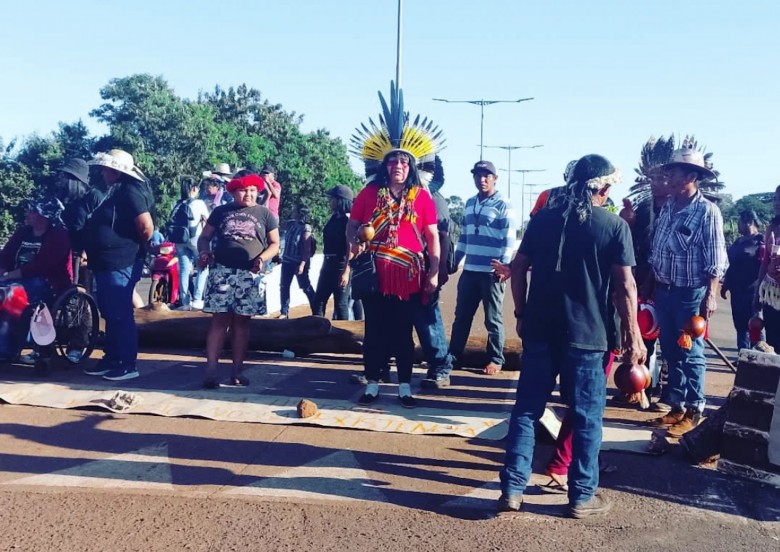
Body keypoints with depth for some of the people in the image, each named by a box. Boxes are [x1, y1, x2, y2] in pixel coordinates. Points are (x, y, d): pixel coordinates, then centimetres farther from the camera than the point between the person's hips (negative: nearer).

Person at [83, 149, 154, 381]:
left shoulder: (130, 192, -16)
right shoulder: (116, 192, 15)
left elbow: (146, 227, -25)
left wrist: (136, 248, -8)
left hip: (120, 265, -10)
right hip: (107, 264, 10)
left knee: (121, 315, -4)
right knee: (110, 315, 16)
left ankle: (128, 365, 3)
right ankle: (111, 358, 26)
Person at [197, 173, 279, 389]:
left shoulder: (265, 214, 9)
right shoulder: (221, 211, 11)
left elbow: (275, 244, 9)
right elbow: (204, 237, 14)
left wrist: (261, 258, -10)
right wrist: (204, 252, -8)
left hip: (250, 274, 0)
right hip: (222, 270, 0)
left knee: (241, 322, 4)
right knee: (220, 319, -6)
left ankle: (237, 370, 10)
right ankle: (211, 370, -8)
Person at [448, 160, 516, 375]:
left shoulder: (503, 205, -3)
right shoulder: (470, 203, 15)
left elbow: (509, 239, -9)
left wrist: (504, 266, -17)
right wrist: (455, 261, 16)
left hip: (492, 271, -6)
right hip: (469, 270, 6)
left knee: (493, 319, 4)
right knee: (462, 316, 12)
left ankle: (495, 360, 13)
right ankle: (453, 355, 22)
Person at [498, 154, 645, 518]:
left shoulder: (542, 219, 6)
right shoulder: (614, 226, -5)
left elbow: (518, 268, 7)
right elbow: (625, 286, -7)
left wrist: (521, 314, 16)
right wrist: (632, 336, -1)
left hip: (540, 330, 3)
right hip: (587, 336, -3)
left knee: (526, 409, 10)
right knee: (586, 417, 8)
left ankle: (512, 489, 11)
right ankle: (582, 496, 16)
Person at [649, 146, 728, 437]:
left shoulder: (707, 211, -11)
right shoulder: (667, 207, 9)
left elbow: (715, 260, -13)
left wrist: (711, 295, -17)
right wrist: (652, 285, 14)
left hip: (690, 293, -7)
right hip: (664, 291, 7)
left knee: (691, 354, 1)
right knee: (671, 353, 13)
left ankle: (693, 412, 12)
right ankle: (676, 406, 24)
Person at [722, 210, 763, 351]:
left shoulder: (761, 241, -8)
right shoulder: (739, 241, 16)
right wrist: (726, 285, 24)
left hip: (752, 291, -8)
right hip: (737, 290, 8)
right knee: (740, 325, 12)